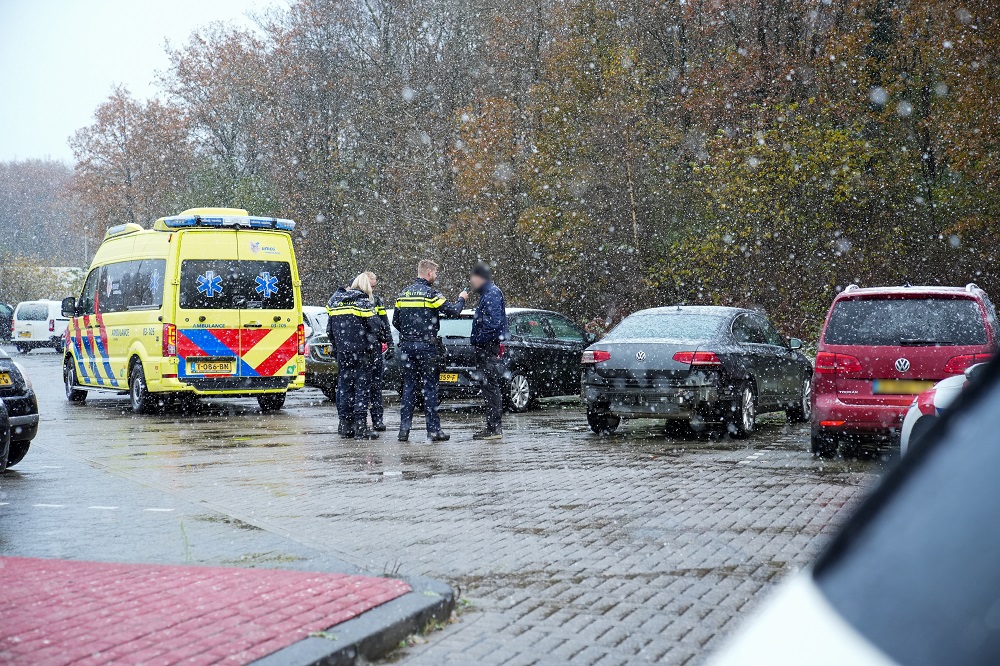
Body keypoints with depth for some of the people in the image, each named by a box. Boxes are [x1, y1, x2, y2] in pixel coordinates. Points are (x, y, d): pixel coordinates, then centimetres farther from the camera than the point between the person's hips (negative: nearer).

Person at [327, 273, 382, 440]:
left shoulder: (336, 301, 11)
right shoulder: (363, 302, -8)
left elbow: (329, 329, 14)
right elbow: (374, 326, -13)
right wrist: (372, 346, 0)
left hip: (342, 351, 6)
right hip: (360, 351, -6)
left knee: (344, 386, 11)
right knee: (362, 386, -3)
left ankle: (345, 425, 13)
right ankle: (360, 426, -6)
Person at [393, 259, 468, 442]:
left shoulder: (403, 294, 10)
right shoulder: (431, 293, -9)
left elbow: (395, 322, 13)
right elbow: (453, 311, -11)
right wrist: (461, 299, 8)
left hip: (406, 345, 6)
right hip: (426, 346, -6)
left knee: (408, 386, 9)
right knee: (430, 387, 0)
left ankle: (404, 429, 6)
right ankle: (433, 430, 1)